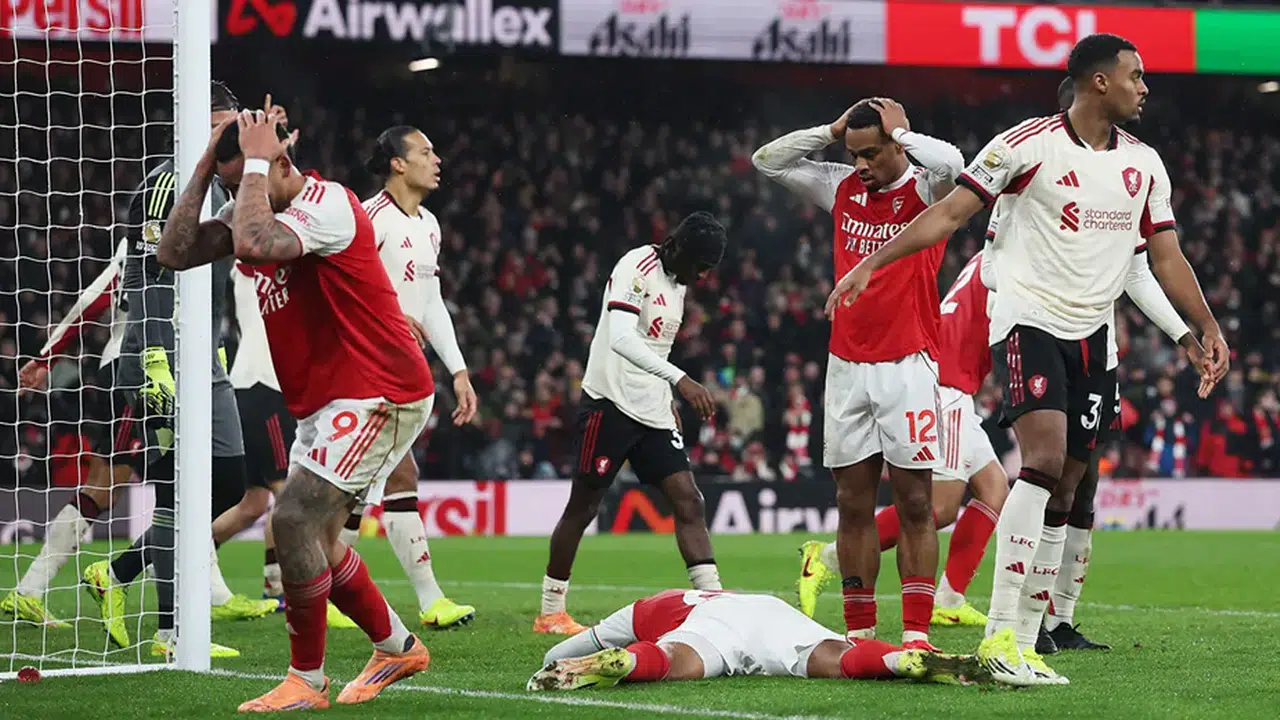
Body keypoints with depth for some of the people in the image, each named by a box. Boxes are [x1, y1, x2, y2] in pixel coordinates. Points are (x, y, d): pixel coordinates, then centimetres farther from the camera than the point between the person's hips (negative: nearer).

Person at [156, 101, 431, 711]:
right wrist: (205, 166, -2)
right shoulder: (261, 211, 9)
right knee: (313, 541, 13)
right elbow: (175, 253, 2)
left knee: (294, 521, -17)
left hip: (378, 394, -10)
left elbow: (253, 244, -37)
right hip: (324, 403, 10)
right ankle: (398, 648, 32)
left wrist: (255, 163, -25)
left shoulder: (327, 204, -19)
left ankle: (307, 682, -6)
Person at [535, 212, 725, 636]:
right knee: (583, 506, 1)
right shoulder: (637, 268, -15)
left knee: (688, 501, -4)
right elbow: (621, 338, -29)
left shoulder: (678, 282, 13)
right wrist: (680, 380, -36)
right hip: (611, 404, -8)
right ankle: (550, 613, 11)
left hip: (652, 411, 8)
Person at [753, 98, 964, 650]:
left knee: (914, 502, -5)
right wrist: (832, 130, 7)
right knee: (853, 501, 4)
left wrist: (900, 132, -10)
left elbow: (952, 164, -26)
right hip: (847, 367, 5)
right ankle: (859, 631, 8)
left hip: (908, 366, -5)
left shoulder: (924, 189, -4)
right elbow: (767, 162, 16)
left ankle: (917, 632, -6)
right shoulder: (841, 188, 11)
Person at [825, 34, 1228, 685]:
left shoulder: (1144, 164, 10)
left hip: (1091, 335, 6)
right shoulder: (1029, 144, -7)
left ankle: (1024, 646, 8)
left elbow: (1165, 256, 16)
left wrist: (1207, 329, 8)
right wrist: (871, 262, -10)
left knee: (1061, 491, 4)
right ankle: (1000, 632, -26)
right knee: (1044, 455, -24)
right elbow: (950, 212, -5)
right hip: (1028, 319, -6)